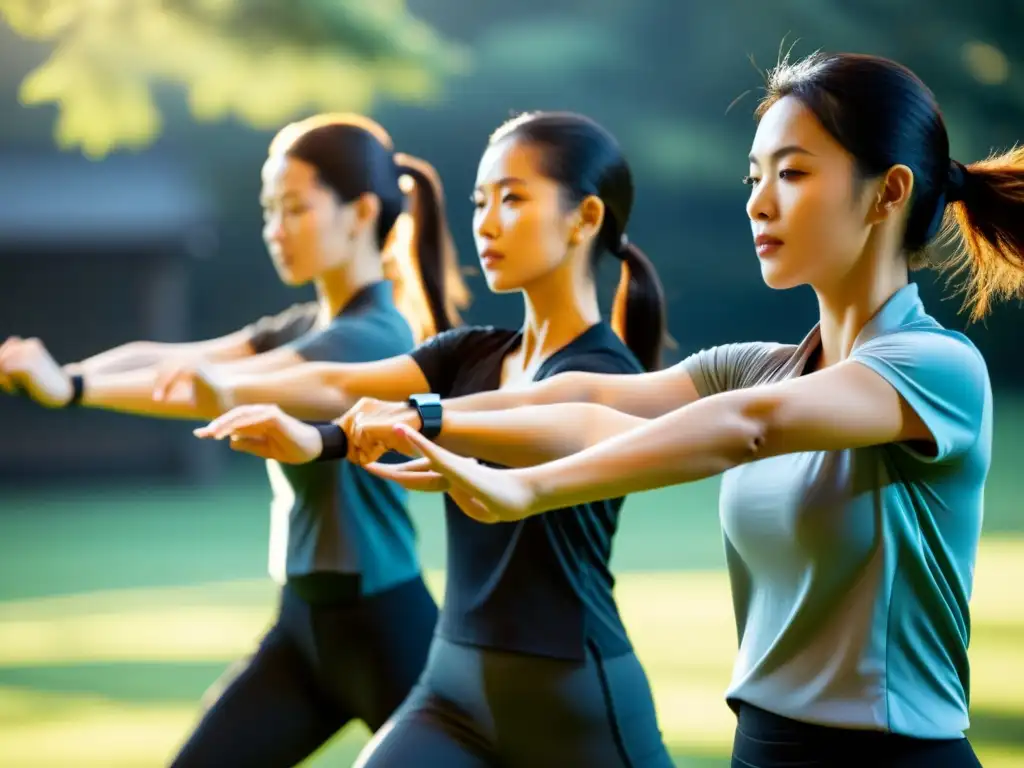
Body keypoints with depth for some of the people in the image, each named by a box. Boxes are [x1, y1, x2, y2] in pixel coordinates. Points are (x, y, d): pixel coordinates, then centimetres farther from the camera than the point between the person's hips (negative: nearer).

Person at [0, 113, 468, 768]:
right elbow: (171, 357, -5)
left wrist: (71, 389, -37)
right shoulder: (302, 327, 10)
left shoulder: (373, 338, -17)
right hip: (304, 620, 9)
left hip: (383, 628, -9)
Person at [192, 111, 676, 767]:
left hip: (575, 699, -6)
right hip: (454, 688, 6)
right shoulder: (473, 356, 9)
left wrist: (319, 440, -46)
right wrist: (223, 389, -26)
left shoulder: (606, 372, -13)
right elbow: (343, 385, -7)